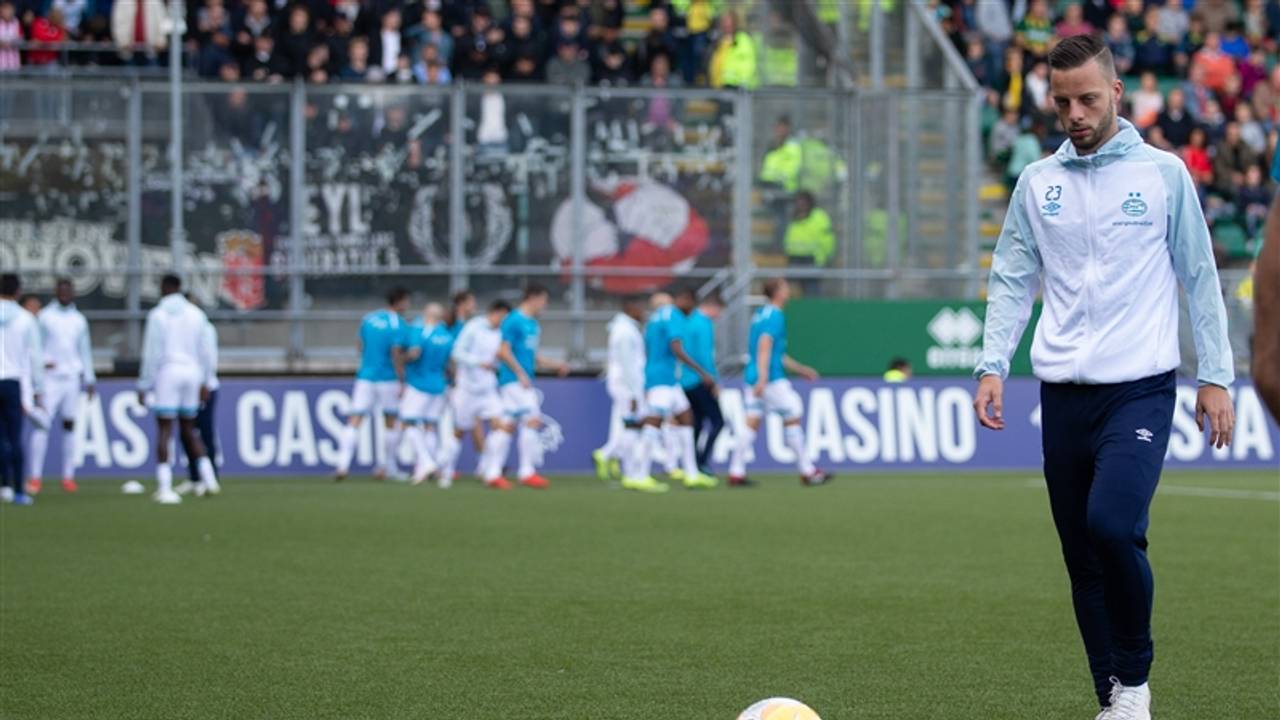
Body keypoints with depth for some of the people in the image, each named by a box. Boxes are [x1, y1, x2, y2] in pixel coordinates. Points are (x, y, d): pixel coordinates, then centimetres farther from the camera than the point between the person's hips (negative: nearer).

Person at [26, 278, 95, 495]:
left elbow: (85, 352, 17)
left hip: (72, 377, 3)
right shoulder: (44, 317, 2)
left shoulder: (79, 320, 12)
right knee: (41, 425, -11)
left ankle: (68, 477, 7)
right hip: (49, 377, -3)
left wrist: (89, 380, 14)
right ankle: (35, 477, -11)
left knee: (69, 425, 3)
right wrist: (42, 362, -16)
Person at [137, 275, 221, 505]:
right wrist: (204, 383, 15)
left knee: (164, 431, -3)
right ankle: (208, 479, 5)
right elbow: (204, 351, 8)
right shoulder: (196, 314, 8)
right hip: (192, 373, 4)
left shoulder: (157, 315, -5)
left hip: (167, 373, -4)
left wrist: (143, 386, -4)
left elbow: (151, 354, -9)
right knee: (188, 430, 16)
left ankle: (164, 487, -12)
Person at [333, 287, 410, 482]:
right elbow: (396, 354, -15)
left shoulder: (368, 319, 8)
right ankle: (387, 466, 19)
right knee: (391, 422, 14)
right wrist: (402, 380, -11)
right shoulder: (397, 323, -8)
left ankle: (343, 465, -17)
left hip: (365, 377, 3)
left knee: (354, 421, -3)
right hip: (388, 378, -3)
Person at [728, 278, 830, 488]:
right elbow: (764, 345, -21)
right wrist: (763, 378, -28)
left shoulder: (760, 314, 20)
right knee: (792, 419, -1)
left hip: (753, 377, 9)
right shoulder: (775, 316, -10)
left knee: (752, 422, 4)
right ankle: (807, 472, 4)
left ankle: (736, 472, -2)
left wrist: (800, 369, 35)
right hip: (772, 378, -9)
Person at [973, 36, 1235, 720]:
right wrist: (992, 365, 0)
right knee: (1082, 557, 3)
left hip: (1140, 388, -4)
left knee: (1113, 524, -23)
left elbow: (1199, 277, 5)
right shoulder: (1037, 183, 10)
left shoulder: (1163, 174, 2)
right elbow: (1011, 281, 13)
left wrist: (1215, 375, 0)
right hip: (1063, 393, 4)